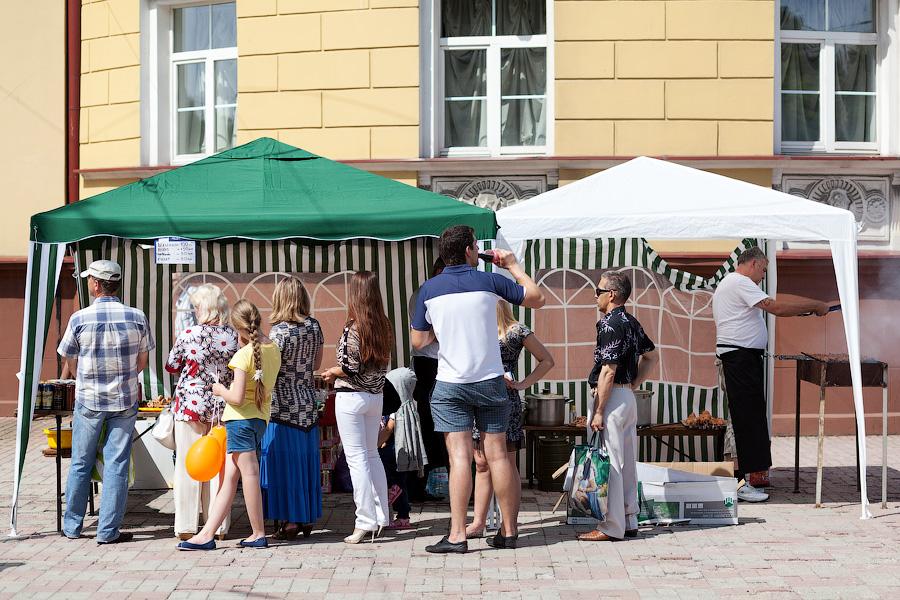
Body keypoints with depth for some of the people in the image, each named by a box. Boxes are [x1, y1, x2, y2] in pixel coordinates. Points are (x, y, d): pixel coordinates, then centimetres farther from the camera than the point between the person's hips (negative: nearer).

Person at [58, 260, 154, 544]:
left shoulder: (79, 319, -9)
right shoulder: (137, 318, -6)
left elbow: (71, 363, 2)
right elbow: (142, 362, 4)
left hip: (88, 400, 0)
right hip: (125, 401, 0)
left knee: (80, 464, 13)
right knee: (117, 465, 4)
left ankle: (72, 526, 23)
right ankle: (108, 530, 6)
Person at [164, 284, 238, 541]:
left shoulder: (188, 335, -10)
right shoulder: (234, 336, -3)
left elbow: (171, 366, 4)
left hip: (190, 405, -3)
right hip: (222, 408, 3)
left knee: (188, 466, 5)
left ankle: (186, 526, 8)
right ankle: (218, 526, 15)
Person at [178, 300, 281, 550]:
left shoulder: (243, 355, -17)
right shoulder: (273, 350, 6)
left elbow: (237, 397, -22)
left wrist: (220, 390, 0)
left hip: (241, 419, -8)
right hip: (261, 418, 8)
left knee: (249, 476, 1)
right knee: (229, 477, 8)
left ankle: (259, 534, 10)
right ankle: (207, 534, 10)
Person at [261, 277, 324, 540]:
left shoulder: (279, 331, -15)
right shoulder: (314, 326, 3)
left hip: (283, 406, -6)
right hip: (308, 404, 6)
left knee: (284, 461, 1)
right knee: (307, 461, 11)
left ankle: (291, 521, 4)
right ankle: (307, 519, 18)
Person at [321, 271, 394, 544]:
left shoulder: (353, 327, -15)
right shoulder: (383, 326, 5)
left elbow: (351, 367, -18)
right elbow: (382, 364, 10)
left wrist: (332, 372, 1)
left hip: (351, 396, -7)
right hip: (376, 396, 7)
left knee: (356, 458, -2)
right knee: (372, 455, 16)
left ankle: (366, 522, -2)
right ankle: (382, 517, 20)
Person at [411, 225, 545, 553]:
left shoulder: (429, 289, -1)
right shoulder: (490, 281, -4)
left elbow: (419, 341, 3)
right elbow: (538, 299, 7)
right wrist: (514, 265, 17)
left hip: (449, 385, 0)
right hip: (490, 381, 0)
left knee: (460, 456, -3)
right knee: (497, 454, 7)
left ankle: (457, 535, -8)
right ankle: (509, 531, 14)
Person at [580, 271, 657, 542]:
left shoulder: (610, 324, -16)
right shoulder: (631, 322, 12)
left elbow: (608, 371, -20)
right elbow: (651, 355, 24)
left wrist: (598, 411, -18)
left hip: (612, 397, -10)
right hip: (628, 397, 10)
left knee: (608, 463, -5)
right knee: (627, 462, 13)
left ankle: (611, 527, -1)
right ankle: (629, 522, 19)